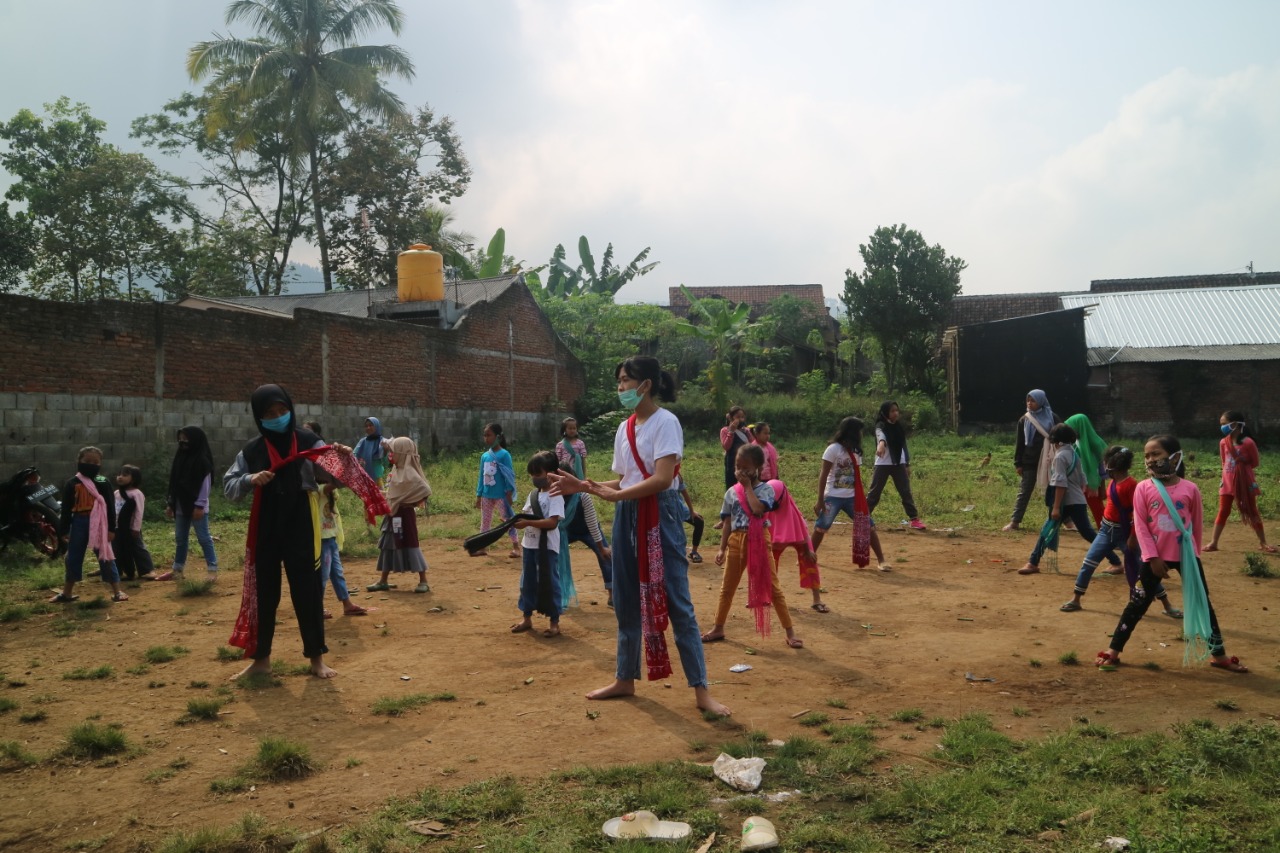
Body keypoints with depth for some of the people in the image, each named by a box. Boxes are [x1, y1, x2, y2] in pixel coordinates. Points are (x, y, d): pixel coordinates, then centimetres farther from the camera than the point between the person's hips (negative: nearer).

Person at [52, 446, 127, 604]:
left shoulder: (103, 483, -1)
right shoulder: (72, 484, 0)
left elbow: (110, 507, -1)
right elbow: (66, 509, 2)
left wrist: (111, 528, -4)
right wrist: (64, 530, 2)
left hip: (99, 524, -1)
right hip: (79, 523, 2)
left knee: (106, 557, 1)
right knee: (73, 558, 12)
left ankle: (117, 591, 5)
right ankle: (67, 593, 25)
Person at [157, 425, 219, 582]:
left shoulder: (202, 459, -10)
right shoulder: (181, 457, 12)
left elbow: (205, 485, -14)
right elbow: (174, 483, 15)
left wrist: (199, 506, -18)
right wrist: (170, 503, 13)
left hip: (197, 507, -8)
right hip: (181, 506, 8)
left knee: (204, 538, -4)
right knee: (180, 539, 13)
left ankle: (212, 570, 0)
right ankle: (177, 570, 21)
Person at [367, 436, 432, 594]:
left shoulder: (408, 473, -19)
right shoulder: (396, 470, 9)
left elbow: (425, 490, -27)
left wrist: (412, 504, -16)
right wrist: (387, 507, 8)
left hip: (404, 515, -9)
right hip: (393, 514, 9)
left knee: (410, 546, -5)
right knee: (388, 546, 13)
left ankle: (423, 581, 3)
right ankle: (383, 581, 21)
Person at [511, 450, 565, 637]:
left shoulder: (555, 496, -14)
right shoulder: (533, 494, 11)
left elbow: (552, 522, -22)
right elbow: (526, 515, 14)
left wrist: (527, 523, -24)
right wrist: (516, 521, -7)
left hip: (547, 547, -8)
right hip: (529, 545, 8)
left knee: (549, 583, 0)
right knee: (528, 582, 15)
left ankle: (555, 622, 9)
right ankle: (527, 618, 28)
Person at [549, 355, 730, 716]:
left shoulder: (665, 422, -11)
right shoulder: (624, 428, 12)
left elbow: (662, 479, -20)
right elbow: (623, 481, 11)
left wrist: (615, 495, -22)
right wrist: (583, 486, -1)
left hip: (660, 516, -7)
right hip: (627, 517, 8)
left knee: (675, 602, -4)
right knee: (626, 602, 15)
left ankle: (701, 690, 5)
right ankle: (625, 679, 30)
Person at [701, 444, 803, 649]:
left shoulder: (765, 489, -6)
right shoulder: (732, 492, 6)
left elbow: (758, 509, -25)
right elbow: (728, 523, 9)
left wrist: (748, 487, -14)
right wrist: (722, 549, 5)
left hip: (758, 541, -4)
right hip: (736, 542, 4)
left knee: (772, 587, -1)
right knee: (727, 588, 14)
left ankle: (790, 632, 5)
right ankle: (718, 628, 28)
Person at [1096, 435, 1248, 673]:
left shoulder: (1190, 488, -2)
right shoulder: (1143, 488, -5)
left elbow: (1197, 524, 9)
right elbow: (1140, 526, -7)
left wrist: (1193, 552, 13)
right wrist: (1153, 557, -12)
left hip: (1186, 555, 1)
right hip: (1155, 556, -1)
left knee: (1202, 603, 10)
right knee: (1138, 603, 3)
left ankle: (1219, 656, 22)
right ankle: (1113, 651, 10)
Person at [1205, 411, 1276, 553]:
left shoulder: (1248, 442, -14)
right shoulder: (1223, 442, 1)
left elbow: (1254, 463, -4)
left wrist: (1240, 467, -4)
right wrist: (1230, 470, 3)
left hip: (1245, 483, -4)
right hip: (1227, 482, 4)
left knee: (1252, 513, 6)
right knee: (1223, 512, 5)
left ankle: (1263, 543, 19)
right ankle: (1213, 543, 7)